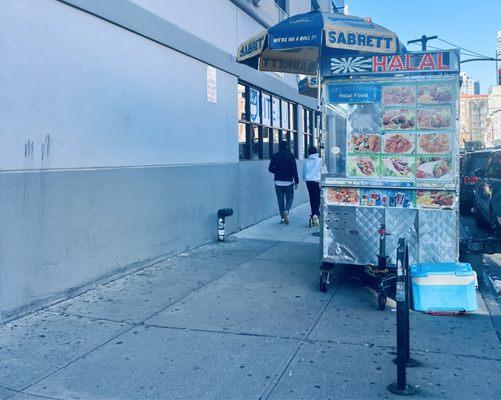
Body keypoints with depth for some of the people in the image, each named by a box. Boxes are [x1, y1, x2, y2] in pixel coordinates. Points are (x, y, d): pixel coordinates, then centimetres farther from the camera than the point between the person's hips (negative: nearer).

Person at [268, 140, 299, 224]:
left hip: (278, 182, 2)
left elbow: (270, 169, 2)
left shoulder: (275, 156, -1)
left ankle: (283, 217, 12)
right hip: (288, 182, -2)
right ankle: (286, 211, -16)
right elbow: (294, 169, -8)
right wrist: (296, 182, -4)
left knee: (280, 200, 10)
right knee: (289, 198, 10)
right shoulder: (290, 156, -7)